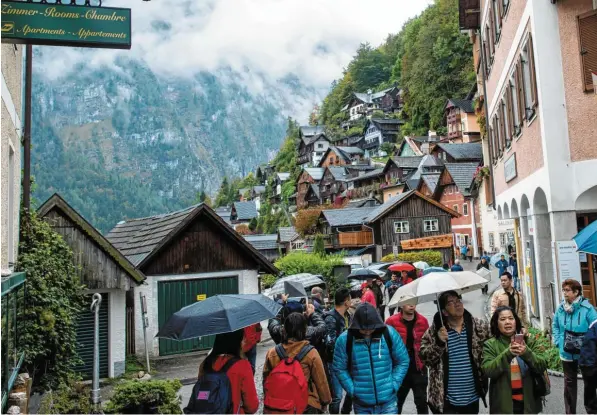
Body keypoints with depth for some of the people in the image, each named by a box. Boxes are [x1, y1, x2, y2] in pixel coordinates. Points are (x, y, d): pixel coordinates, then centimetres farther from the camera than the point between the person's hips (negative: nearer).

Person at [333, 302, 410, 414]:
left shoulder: (389, 334, -8)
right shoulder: (344, 339, -11)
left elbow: (403, 361, 1)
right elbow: (339, 368, -2)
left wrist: (394, 385, -5)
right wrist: (352, 390, -8)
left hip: (388, 401, 0)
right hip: (361, 404, 0)